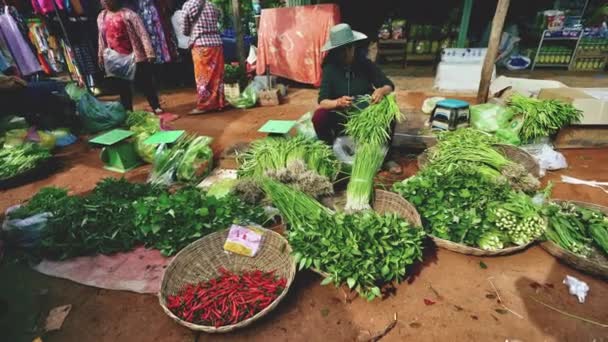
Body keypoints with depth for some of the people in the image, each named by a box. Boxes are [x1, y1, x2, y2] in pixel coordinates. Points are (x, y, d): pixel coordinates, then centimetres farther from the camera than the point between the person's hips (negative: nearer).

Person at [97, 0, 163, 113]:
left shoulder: (128, 14, -6)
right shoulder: (101, 17, 11)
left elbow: (142, 33, -12)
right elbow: (102, 38, 20)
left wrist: (150, 53, -20)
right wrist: (101, 56, 21)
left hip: (135, 57, -5)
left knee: (145, 83, 0)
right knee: (122, 87, 9)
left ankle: (156, 107, 12)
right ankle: (127, 111, 20)